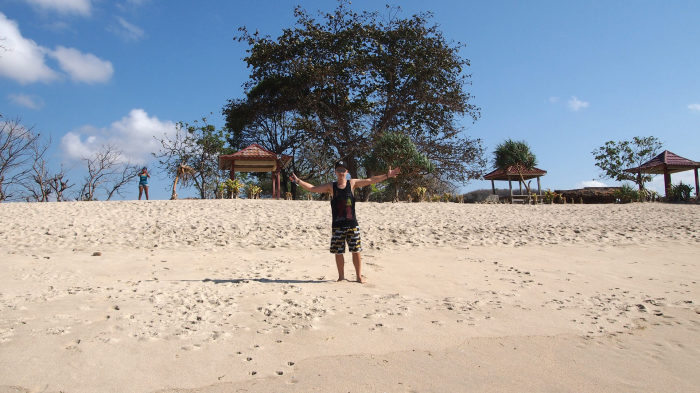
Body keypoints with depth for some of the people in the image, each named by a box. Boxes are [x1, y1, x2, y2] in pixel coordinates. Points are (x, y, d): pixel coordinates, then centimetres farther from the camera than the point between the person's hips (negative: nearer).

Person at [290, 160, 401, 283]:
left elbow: (370, 181, 4)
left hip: (352, 224, 0)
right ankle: (341, 276, 21)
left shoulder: (352, 183, 4)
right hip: (337, 225, 0)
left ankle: (359, 276, 16)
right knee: (338, 252, 5)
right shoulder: (331, 186, 4)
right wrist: (298, 181, -6)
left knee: (356, 250, 3)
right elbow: (313, 188, 3)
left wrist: (387, 175, 0)